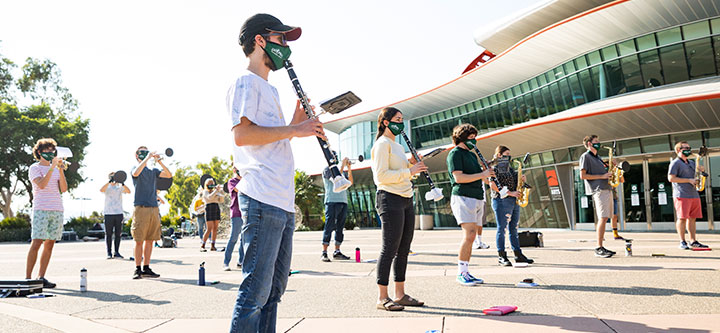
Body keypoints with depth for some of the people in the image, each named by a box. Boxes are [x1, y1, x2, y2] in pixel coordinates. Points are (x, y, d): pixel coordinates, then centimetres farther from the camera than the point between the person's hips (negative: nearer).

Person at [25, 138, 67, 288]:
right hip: (41, 209, -5)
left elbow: (64, 189, 4)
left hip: (57, 210, 5)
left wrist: (61, 170, -6)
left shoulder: (57, 169, 18)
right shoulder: (34, 168, 4)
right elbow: (42, 185, -14)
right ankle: (27, 278, -2)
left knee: (49, 244, 3)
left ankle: (41, 277, 7)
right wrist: (52, 167, -18)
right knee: (36, 243, -9)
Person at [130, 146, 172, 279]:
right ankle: (137, 269, 3)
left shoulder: (153, 171, 18)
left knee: (150, 240, 6)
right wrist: (147, 158, -17)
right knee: (139, 241, -3)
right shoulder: (135, 168, 5)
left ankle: (146, 268, 12)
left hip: (154, 208, 5)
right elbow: (136, 173, -19)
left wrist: (159, 162, -4)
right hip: (141, 208, -5)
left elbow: (169, 175, 5)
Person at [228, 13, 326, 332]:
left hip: (284, 203, 10)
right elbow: (242, 134, -17)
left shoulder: (270, 90, 26)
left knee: (275, 287, 13)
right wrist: (294, 129, -11)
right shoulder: (246, 82, -2)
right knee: (257, 288, -7)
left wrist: (295, 124, 12)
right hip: (262, 198, -10)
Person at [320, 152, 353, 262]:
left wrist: (349, 168, 3)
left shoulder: (341, 170, 22)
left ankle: (337, 252, 9)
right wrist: (343, 165, -10)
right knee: (329, 227, -8)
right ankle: (324, 253, -7)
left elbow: (350, 182, 12)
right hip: (332, 201, -7)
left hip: (343, 201, 7)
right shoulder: (327, 169, 3)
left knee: (340, 227, 6)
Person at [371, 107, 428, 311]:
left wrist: (413, 165, 6)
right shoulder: (382, 144, -7)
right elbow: (382, 175, -17)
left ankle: (400, 294, 17)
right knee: (390, 248, -7)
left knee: (403, 249, 10)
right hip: (390, 199, -9)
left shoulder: (398, 146, 22)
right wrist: (409, 171, -17)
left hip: (406, 199, 9)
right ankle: (382, 298, -1)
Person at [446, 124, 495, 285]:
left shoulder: (472, 154, 23)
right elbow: (458, 177, -14)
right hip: (463, 197, -9)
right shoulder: (455, 153, -3)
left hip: (477, 198, 9)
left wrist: (487, 168, 7)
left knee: (470, 237, 6)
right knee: (469, 235, -16)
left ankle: (465, 272, 11)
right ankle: (461, 274, -9)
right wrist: (482, 175, -13)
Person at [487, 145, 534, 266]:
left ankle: (518, 255, 16)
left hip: (515, 202, 8)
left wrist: (522, 179, 6)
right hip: (502, 201, -8)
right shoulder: (494, 169, -5)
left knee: (513, 229, 11)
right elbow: (493, 186, -16)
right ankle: (501, 257, -1)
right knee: (501, 229, -5)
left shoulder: (510, 168, 19)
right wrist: (510, 193, -17)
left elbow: (515, 183, 28)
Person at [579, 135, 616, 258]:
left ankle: (602, 248, 10)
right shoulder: (585, 156, -2)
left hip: (606, 189, 9)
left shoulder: (597, 157, 25)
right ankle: (599, 249, -15)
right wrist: (601, 176, -12)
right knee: (603, 218, -15)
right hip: (598, 190, -9)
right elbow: (582, 175, -11)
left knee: (604, 218, 6)